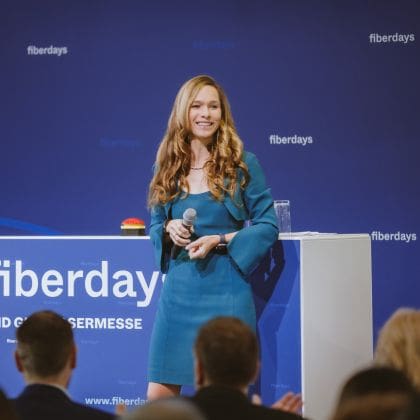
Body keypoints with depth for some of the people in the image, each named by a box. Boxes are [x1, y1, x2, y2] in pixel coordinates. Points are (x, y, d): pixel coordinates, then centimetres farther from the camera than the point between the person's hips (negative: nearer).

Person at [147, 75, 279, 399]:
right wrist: (169, 229, -7)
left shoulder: (242, 164, -2)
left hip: (224, 290, -3)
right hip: (177, 290, 3)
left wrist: (218, 241, -13)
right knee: (158, 396, 3)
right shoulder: (167, 166, 8)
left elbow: (268, 226, -2)